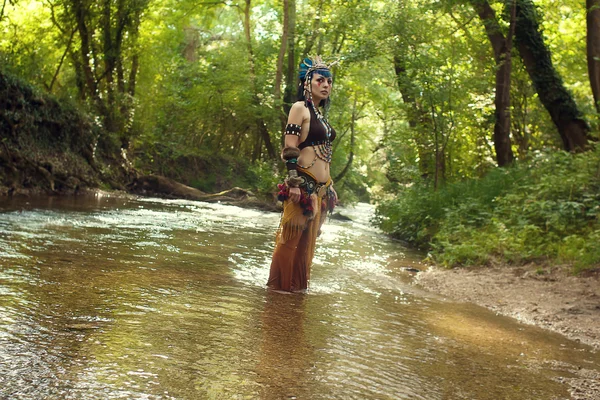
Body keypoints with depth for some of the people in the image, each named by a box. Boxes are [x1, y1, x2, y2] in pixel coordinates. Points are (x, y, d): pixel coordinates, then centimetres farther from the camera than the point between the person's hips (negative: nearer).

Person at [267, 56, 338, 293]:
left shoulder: (320, 113, 19)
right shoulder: (300, 108, -5)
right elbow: (289, 148, -13)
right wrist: (294, 182, -21)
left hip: (321, 187, 8)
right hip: (303, 184, -8)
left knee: (308, 239, 10)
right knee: (291, 237, -3)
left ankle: (298, 284, 18)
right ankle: (279, 283, 8)